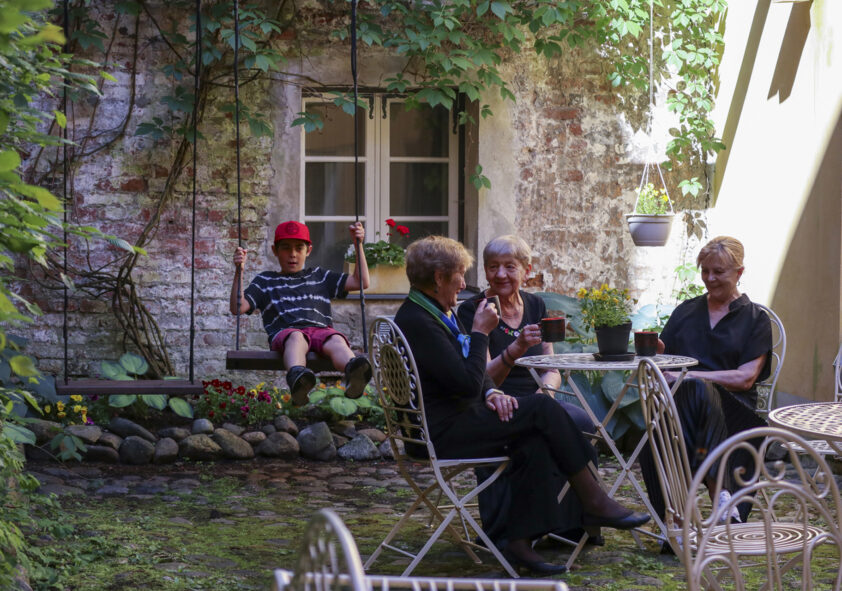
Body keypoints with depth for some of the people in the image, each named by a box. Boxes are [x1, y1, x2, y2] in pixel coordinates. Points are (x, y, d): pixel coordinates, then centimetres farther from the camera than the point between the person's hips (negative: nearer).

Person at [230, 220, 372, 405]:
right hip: (284, 332, -1)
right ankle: (296, 376, -74)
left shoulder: (320, 277, 33)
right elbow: (238, 308, 17)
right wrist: (239, 272, 7)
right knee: (296, 337, -40)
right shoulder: (265, 281, 28)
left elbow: (362, 282, 28)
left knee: (336, 340, -36)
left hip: (321, 329, 2)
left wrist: (358, 244, 23)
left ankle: (354, 373, -71)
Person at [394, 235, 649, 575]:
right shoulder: (416, 322, -18)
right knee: (542, 408, -15)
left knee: (534, 442, -12)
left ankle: (520, 541, -12)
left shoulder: (438, 313, 16)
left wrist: (491, 392, 0)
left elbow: (472, 371, 21)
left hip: (459, 419, 10)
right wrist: (480, 332, -10)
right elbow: (466, 383, -22)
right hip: (442, 433, -10)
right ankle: (593, 502, -7)